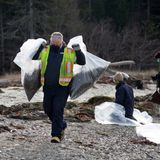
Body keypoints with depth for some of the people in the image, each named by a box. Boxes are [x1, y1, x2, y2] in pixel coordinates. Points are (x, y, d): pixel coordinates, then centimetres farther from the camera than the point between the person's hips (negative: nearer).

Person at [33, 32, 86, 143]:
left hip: (62, 88, -4)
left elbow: (82, 62, 4)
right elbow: (33, 58, 12)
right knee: (48, 109, 13)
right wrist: (40, 47, 0)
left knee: (58, 111, -8)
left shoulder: (70, 53, 1)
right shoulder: (45, 51, 7)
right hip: (48, 87, 4)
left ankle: (56, 134, -3)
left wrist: (77, 50, -10)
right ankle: (62, 125, 36)